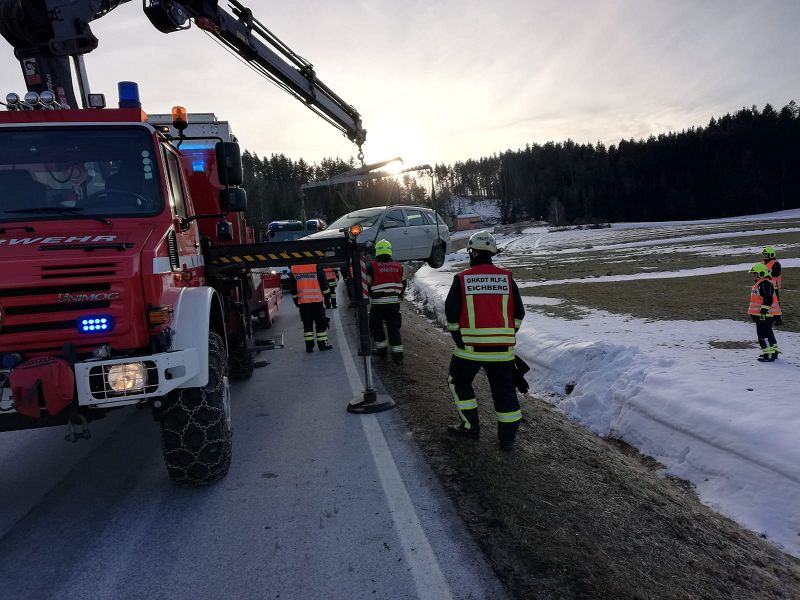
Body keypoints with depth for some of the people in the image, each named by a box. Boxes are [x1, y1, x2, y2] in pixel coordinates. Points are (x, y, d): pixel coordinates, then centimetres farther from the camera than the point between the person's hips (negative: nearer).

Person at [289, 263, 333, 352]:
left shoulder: (293, 269, 5)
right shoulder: (316, 266, -6)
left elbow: (293, 288, 11)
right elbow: (323, 283, -4)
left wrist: (296, 301, 22)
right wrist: (327, 298, 5)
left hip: (303, 302, 3)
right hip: (317, 301, -3)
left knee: (307, 324, 9)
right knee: (321, 323, 6)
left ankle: (309, 346, 8)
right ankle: (323, 344, 8)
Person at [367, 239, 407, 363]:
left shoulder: (372, 266, -7)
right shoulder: (398, 266, 6)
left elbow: (367, 285, -4)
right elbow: (403, 285, 14)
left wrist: (370, 298, 13)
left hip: (377, 303, -3)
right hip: (394, 302, 3)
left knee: (376, 326, 16)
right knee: (394, 327, 8)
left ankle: (381, 349, 22)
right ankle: (397, 353, 5)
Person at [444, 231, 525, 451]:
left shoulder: (461, 279, -3)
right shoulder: (506, 277, 4)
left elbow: (451, 312, -1)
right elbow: (519, 312, 7)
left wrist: (457, 337, 13)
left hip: (470, 345, -2)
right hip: (502, 347, 2)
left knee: (459, 382, 18)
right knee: (504, 388, 11)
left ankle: (470, 426, 21)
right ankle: (507, 437, 16)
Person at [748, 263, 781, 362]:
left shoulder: (765, 284, -18)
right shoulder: (758, 283, 16)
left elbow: (768, 300, -24)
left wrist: (763, 311, -25)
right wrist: (754, 314, 28)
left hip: (765, 314, -11)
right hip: (759, 313, 11)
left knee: (763, 334, -9)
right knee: (768, 332, 19)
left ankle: (769, 354, -5)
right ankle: (773, 351, 29)